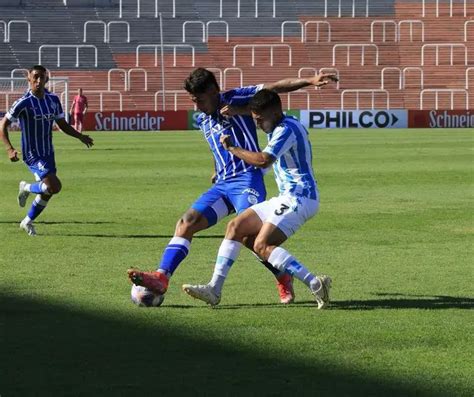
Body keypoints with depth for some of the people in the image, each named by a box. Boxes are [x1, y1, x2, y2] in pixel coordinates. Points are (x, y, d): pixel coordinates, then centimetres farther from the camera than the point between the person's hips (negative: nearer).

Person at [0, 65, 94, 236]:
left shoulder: (53, 99, 2)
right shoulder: (24, 103, -17)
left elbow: (62, 124, 13)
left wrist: (80, 136, 0)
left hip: (48, 153, 7)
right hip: (33, 154, -7)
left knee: (47, 192, 12)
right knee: (54, 186, -20)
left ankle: (27, 222, 34)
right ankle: (27, 188, 9)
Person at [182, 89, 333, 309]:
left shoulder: (287, 129, -16)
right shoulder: (283, 127, 15)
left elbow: (263, 160, -29)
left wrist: (232, 148, -17)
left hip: (299, 198, -11)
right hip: (288, 198, 11)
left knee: (262, 245, -21)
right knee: (236, 227, 4)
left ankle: (315, 284, -23)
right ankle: (214, 289, 1)